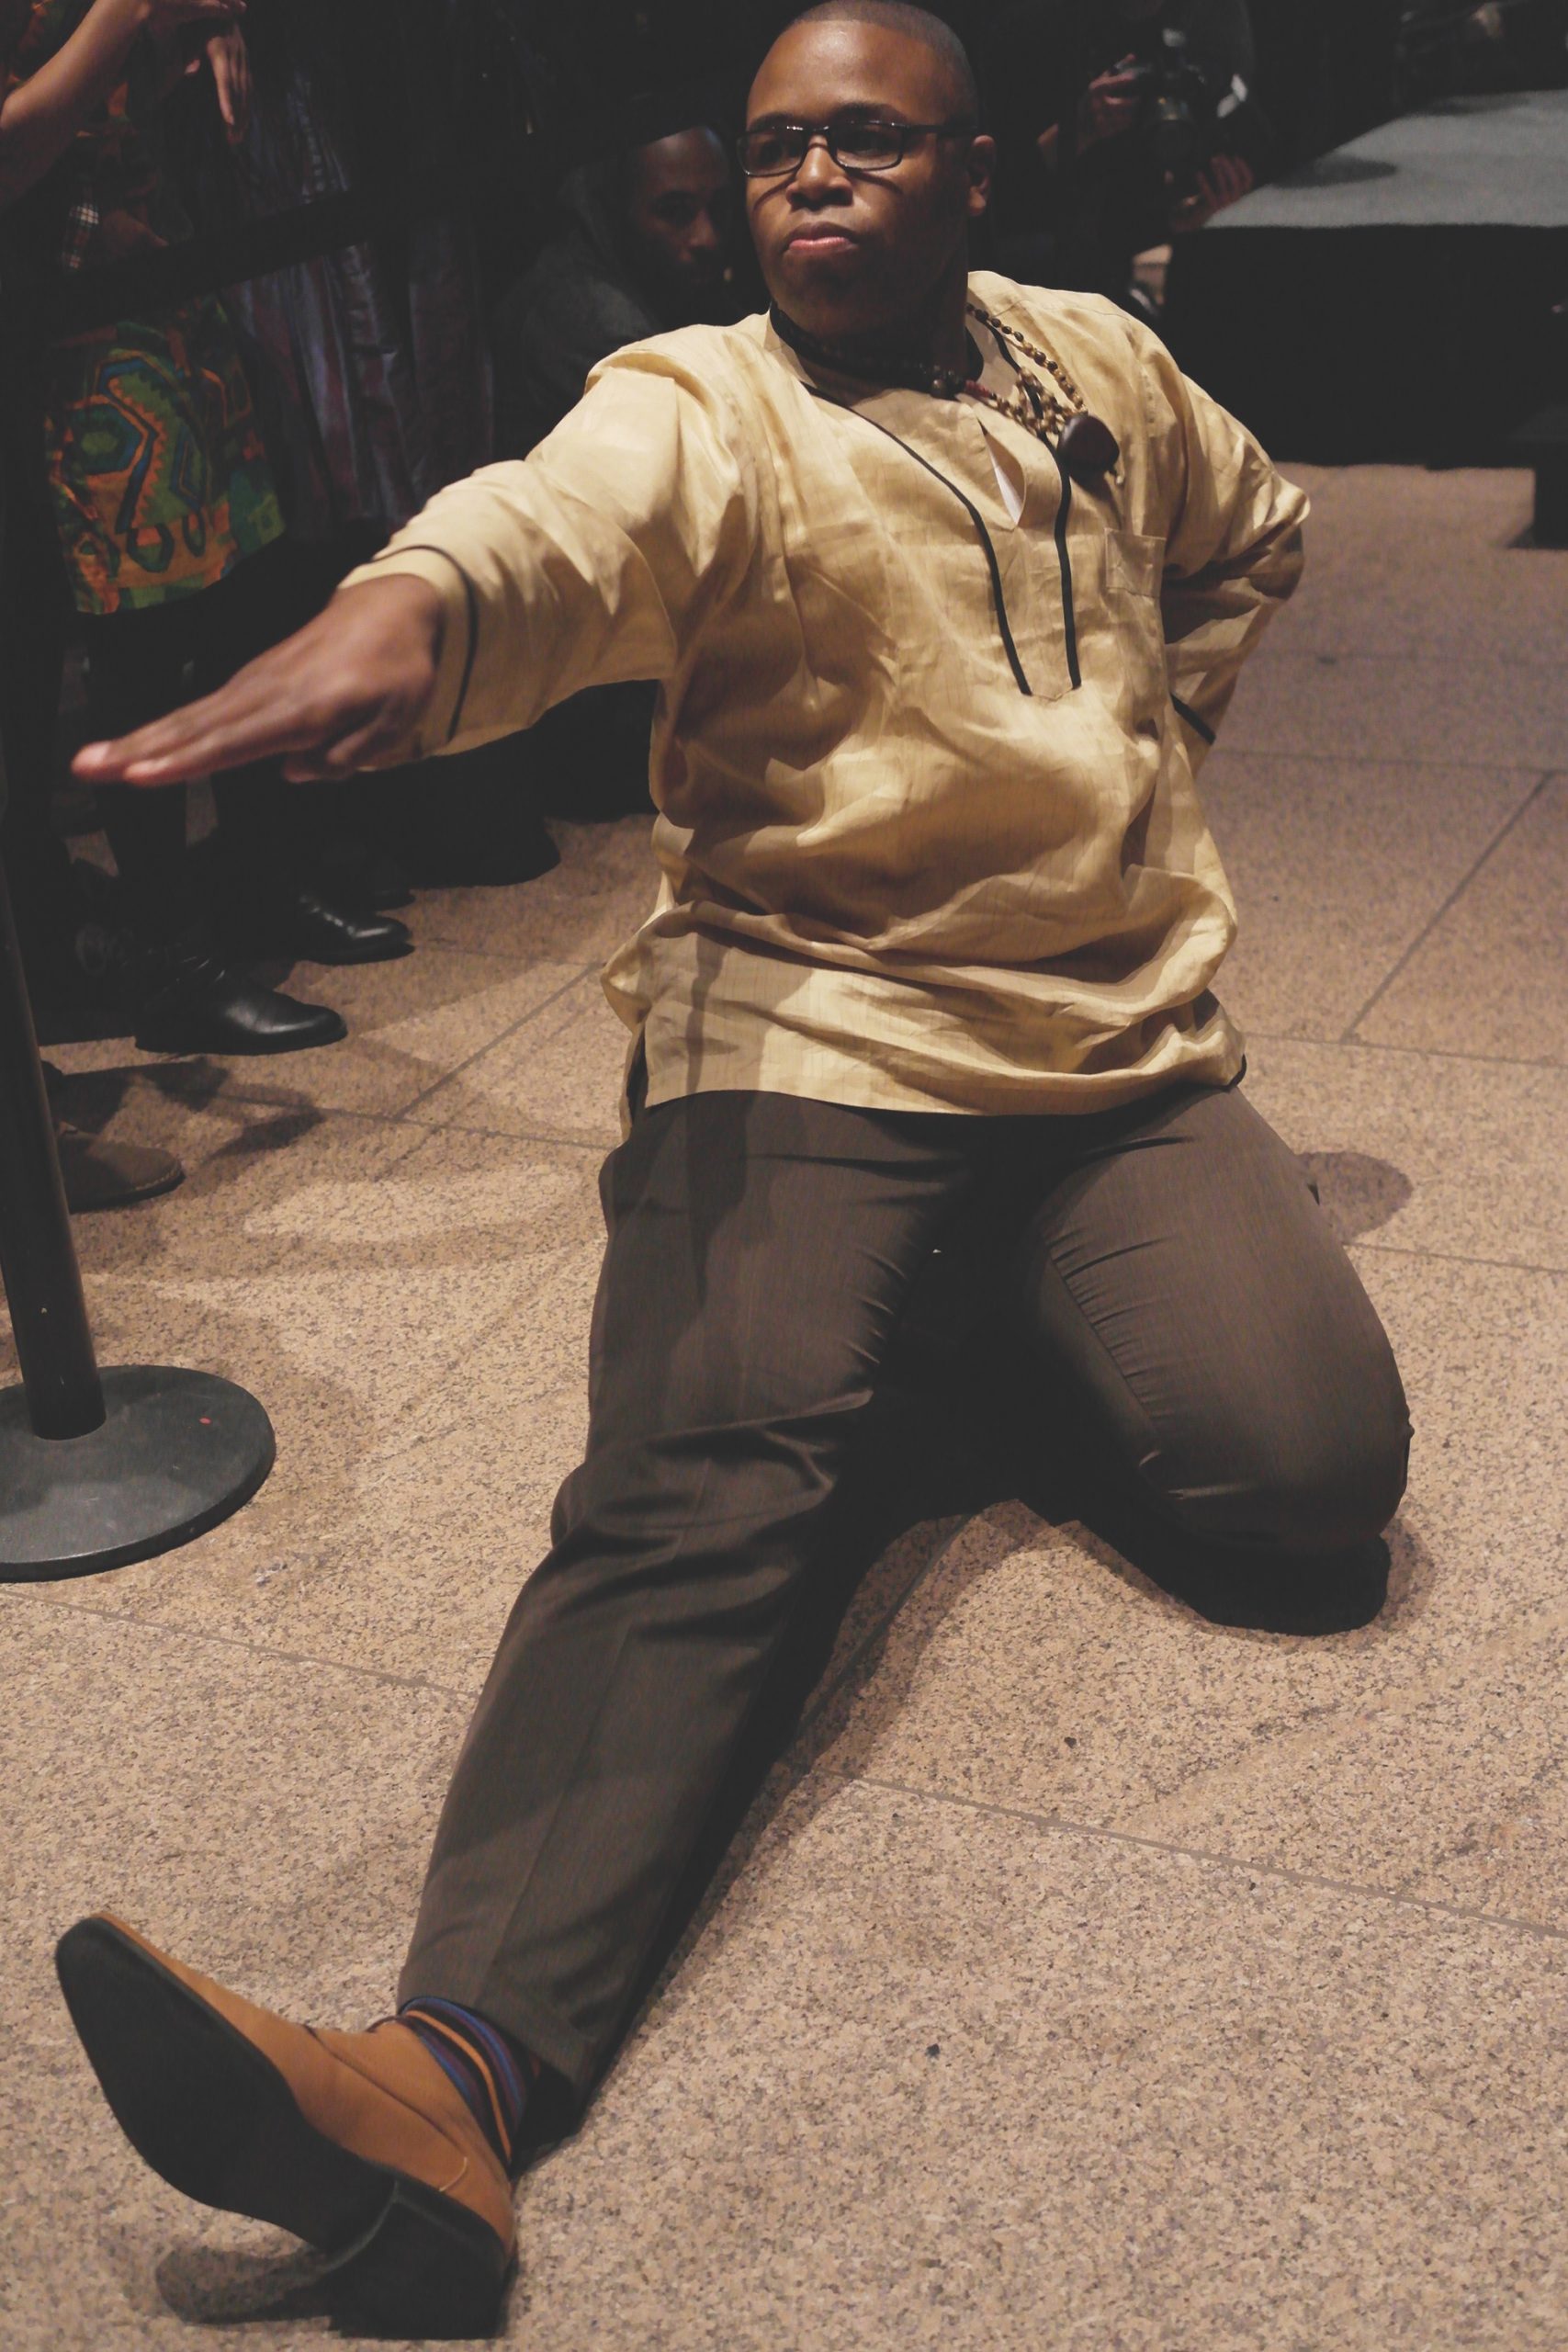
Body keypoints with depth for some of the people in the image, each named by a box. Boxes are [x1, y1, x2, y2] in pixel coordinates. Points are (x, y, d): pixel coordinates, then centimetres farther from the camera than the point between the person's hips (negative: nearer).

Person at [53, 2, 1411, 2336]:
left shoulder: (1095, 360, 14)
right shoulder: (699, 416, -3)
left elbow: (1249, 526, 35)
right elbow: (547, 528, -28)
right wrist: (401, 612, -53)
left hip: (1122, 1036, 5)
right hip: (811, 1032, -4)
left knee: (1310, 1468, -17)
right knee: (703, 1485, -29)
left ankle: (1016, 1313, 16)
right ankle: (455, 2074, -45)